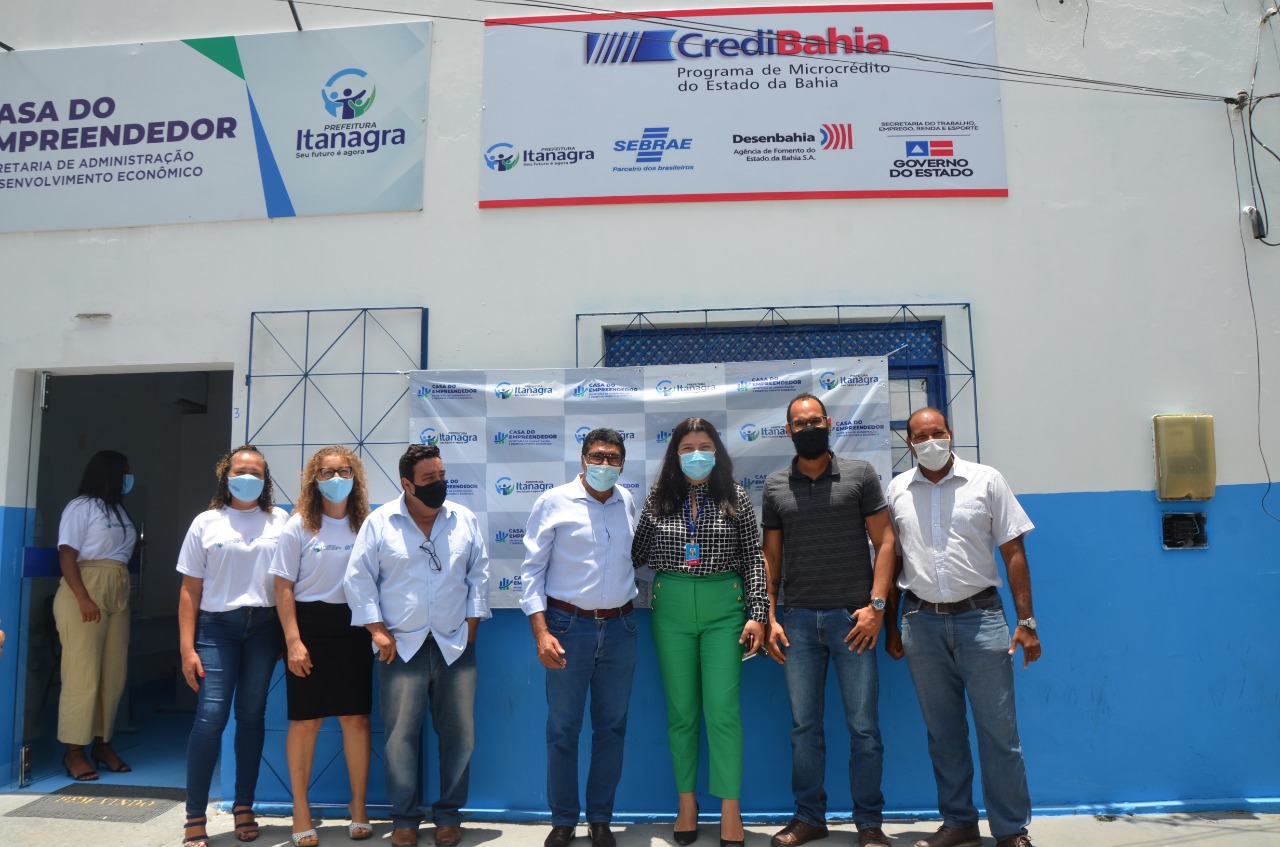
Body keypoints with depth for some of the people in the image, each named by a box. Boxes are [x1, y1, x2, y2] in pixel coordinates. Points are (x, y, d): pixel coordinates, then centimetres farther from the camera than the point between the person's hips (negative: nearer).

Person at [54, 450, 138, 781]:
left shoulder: (119, 510, 20)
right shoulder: (81, 506, -4)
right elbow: (67, 554, -12)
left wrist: (135, 544, 3)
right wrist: (83, 598, -20)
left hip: (118, 596, 8)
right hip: (85, 594, -7)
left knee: (114, 674, 5)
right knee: (83, 674, -6)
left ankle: (102, 743, 14)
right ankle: (74, 750, 2)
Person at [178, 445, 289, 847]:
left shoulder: (280, 521, 6)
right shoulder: (206, 523, 5)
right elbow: (190, 590, 4)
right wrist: (187, 648, -2)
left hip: (264, 626, 1)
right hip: (217, 626, -1)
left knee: (252, 716, 7)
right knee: (210, 716, -8)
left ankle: (244, 807, 20)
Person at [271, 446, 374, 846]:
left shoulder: (366, 525, 3)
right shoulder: (299, 526, -4)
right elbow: (284, 587, -5)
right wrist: (293, 641, -11)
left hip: (353, 628, 2)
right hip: (310, 626, -2)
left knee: (356, 719, 5)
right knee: (305, 721, 4)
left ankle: (358, 806, 20)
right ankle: (301, 810, 20)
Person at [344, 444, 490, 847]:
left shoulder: (464, 519, 2)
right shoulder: (379, 522, -4)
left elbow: (478, 575, 7)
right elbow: (359, 579, -2)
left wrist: (471, 626, 2)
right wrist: (377, 631, -6)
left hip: (455, 646, 2)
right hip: (400, 648, -2)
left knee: (459, 734, 7)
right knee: (401, 736, 4)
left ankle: (449, 814, 23)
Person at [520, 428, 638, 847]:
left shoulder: (628, 502, 4)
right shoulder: (554, 502, -6)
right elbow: (532, 569, -5)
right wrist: (541, 631, -12)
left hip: (620, 627, 3)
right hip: (569, 626, -3)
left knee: (611, 728, 11)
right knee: (563, 729, 6)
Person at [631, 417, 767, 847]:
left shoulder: (735, 498, 1)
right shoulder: (659, 499, 5)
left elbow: (754, 558, -1)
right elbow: (635, 554, 12)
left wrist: (757, 613, -7)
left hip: (723, 606, -2)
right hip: (671, 606, 2)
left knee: (723, 710, -4)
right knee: (681, 710, 8)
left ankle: (730, 812, 7)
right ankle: (687, 804, 21)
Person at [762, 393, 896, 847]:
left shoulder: (860, 474, 3)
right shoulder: (775, 485, 8)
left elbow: (884, 541, 0)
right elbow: (770, 556, 10)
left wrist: (876, 605, -9)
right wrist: (769, 617, 3)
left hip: (852, 618, -2)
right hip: (798, 621, 2)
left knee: (864, 727, 4)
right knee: (803, 726, 11)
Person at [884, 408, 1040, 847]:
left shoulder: (987, 480, 0)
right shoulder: (897, 490, 6)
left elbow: (1013, 552, 0)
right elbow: (891, 559, 11)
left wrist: (1026, 622, -5)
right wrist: (891, 625, 9)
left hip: (980, 616, -2)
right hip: (922, 621, 2)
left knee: (998, 729, 2)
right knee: (942, 731, 12)